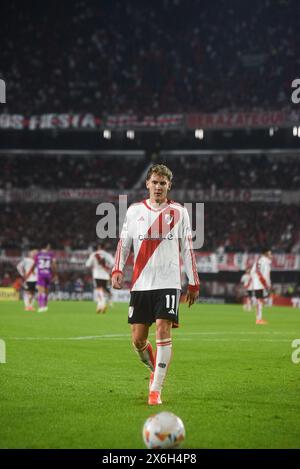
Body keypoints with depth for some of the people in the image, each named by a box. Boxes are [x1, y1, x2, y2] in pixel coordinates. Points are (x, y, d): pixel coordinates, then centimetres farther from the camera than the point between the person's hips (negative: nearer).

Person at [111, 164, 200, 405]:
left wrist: (193, 283, 7)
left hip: (168, 283, -2)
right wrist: (118, 270, -5)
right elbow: (123, 243, 11)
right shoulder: (134, 211, 10)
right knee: (138, 338, 1)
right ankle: (155, 367, 32)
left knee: (163, 329, -16)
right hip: (141, 283, 2)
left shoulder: (179, 212, 7)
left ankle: (156, 390, -12)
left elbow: (188, 249, 9)